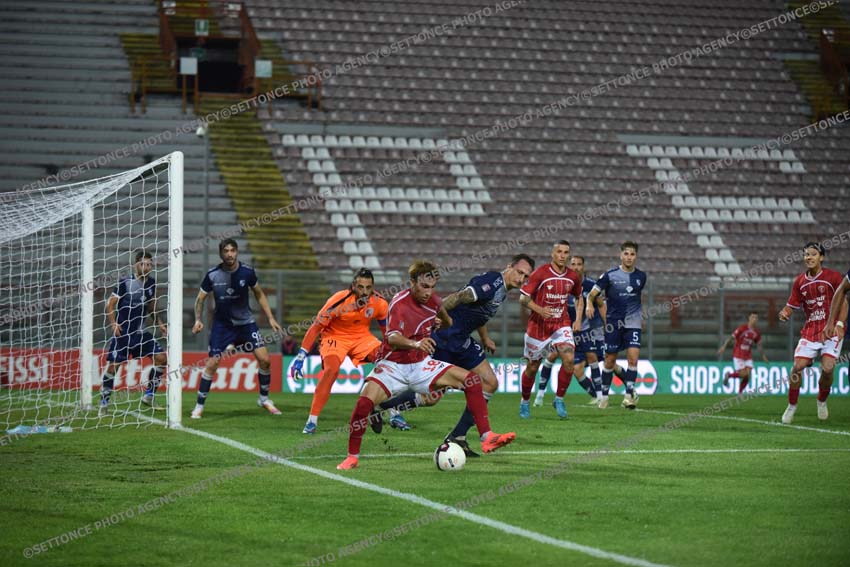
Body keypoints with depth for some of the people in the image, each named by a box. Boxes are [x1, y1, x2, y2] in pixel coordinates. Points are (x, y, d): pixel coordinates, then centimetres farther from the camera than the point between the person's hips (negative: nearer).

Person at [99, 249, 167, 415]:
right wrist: (114, 324, -21)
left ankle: (148, 395, 5)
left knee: (161, 357, -6)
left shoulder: (151, 283, 7)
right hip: (122, 332, -5)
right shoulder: (125, 283, -9)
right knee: (113, 365, -9)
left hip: (140, 332, 5)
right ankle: (104, 403, 3)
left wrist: (160, 324, 10)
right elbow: (110, 304, -8)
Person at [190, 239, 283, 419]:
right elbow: (200, 298, -1)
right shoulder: (212, 275, -13)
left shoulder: (247, 272, -9)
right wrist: (198, 320, -16)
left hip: (246, 322, 2)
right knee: (212, 363, -11)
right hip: (222, 324, -2)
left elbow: (259, 295, 6)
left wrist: (270, 318, 2)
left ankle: (264, 399, 13)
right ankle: (199, 406, 2)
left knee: (264, 359, -8)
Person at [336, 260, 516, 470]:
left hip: (421, 365, 6)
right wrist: (416, 344, -56)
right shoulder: (400, 304, -22)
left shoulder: (433, 301, -1)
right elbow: (392, 338, -39)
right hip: (393, 366, -6)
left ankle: (487, 438, -7)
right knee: (365, 401, -30)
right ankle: (352, 457, -11)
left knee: (471, 380, -8)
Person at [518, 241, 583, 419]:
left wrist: (578, 320, 8)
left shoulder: (573, 277, 2)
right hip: (538, 325, -2)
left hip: (561, 324, 3)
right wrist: (539, 309, -26)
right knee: (532, 367, 6)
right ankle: (524, 402, 29)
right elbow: (523, 297, -10)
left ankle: (559, 399, -3)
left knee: (568, 359, -20)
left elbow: (579, 297, 20)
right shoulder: (540, 273, -12)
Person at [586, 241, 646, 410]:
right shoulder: (610, 275, -4)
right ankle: (604, 394, 20)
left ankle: (629, 395, -10)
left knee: (633, 357, -14)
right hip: (613, 323, -1)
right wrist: (590, 305, -25)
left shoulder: (640, 276, 6)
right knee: (610, 360, 5)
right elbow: (592, 294, -4)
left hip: (633, 323, 2)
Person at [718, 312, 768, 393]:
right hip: (738, 355, -5)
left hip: (748, 356, 5)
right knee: (742, 374, -13)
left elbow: (759, 344, 15)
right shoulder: (742, 328, -14)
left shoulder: (757, 332, 3)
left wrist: (763, 355, 11)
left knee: (747, 376, -6)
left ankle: (739, 393, 9)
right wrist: (724, 346, -22)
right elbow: (731, 337, -14)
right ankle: (729, 375, 16)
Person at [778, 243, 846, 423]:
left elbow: (843, 302, -4)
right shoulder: (799, 282, 5)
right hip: (810, 331, 3)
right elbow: (791, 306, 9)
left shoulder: (833, 277, -6)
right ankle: (791, 406, 9)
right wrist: (784, 313, -15)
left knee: (827, 368, -17)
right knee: (797, 366, -9)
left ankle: (822, 402, 12)